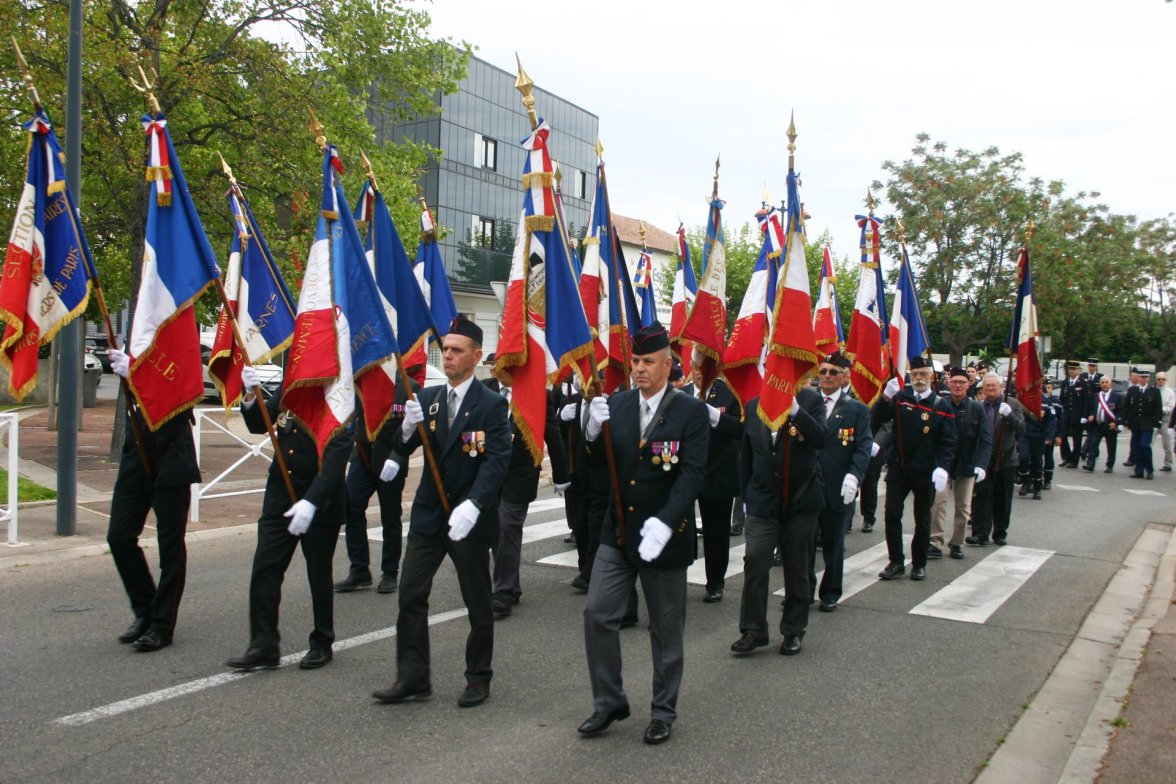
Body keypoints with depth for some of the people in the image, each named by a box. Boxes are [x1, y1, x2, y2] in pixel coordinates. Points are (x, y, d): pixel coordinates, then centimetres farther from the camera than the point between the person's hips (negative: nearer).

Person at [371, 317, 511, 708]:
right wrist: (408, 426, -19)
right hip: (428, 512, 5)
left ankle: (478, 679, 24)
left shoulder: (491, 404, -10)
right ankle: (412, 678, 15)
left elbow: (497, 461, -19)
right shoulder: (427, 397, 6)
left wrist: (472, 506, -33)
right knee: (410, 594, 4)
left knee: (477, 603, 8)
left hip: (469, 517, -4)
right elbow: (402, 450, 4)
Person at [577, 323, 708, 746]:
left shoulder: (691, 412, -9)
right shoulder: (617, 404, 3)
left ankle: (663, 711, 27)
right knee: (597, 614, 1)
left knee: (666, 628, 10)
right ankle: (609, 701, 19)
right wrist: (594, 432, -15)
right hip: (618, 530, 4)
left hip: (665, 533, -3)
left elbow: (692, 473, -17)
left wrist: (664, 522, -31)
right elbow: (600, 465, 6)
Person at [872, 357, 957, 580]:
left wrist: (942, 467, -19)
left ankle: (919, 564, 23)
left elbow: (948, 442, -5)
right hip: (897, 467, 1)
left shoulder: (941, 406, -3)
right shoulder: (900, 397, 3)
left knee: (922, 520, 10)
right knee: (892, 514, -3)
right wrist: (886, 397, -21)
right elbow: (877, 420, -7)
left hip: (925, 472, -1)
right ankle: (896, 562, 7)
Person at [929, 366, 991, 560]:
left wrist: (981, 465, -17)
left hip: (966, 466, 2)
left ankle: (957, 544, 23)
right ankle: (935, 544, -4)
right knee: (938, 502, -8)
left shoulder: (976, 408, -4)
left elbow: (985, 440, -6)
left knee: (963, 507, 10)